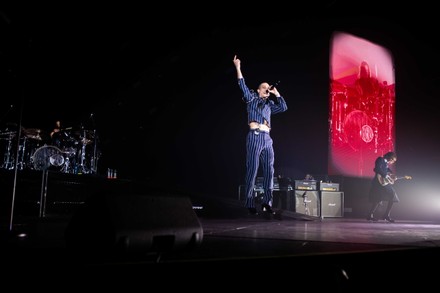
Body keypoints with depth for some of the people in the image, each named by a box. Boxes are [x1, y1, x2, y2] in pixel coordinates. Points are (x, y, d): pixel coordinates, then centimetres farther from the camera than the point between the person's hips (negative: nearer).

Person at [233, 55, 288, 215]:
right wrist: (238, 68, -9)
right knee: (252, 170, -7)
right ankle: (249, 204, -4)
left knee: (269, 171, 2)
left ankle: (267, 202, 7)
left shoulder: (269, 104, 24)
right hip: (255, 137, -6)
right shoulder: (251, 99, 10)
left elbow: (283, 107, 22)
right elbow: (243, 86, -2)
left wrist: (277, 94, 18)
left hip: (267, 139, 6)